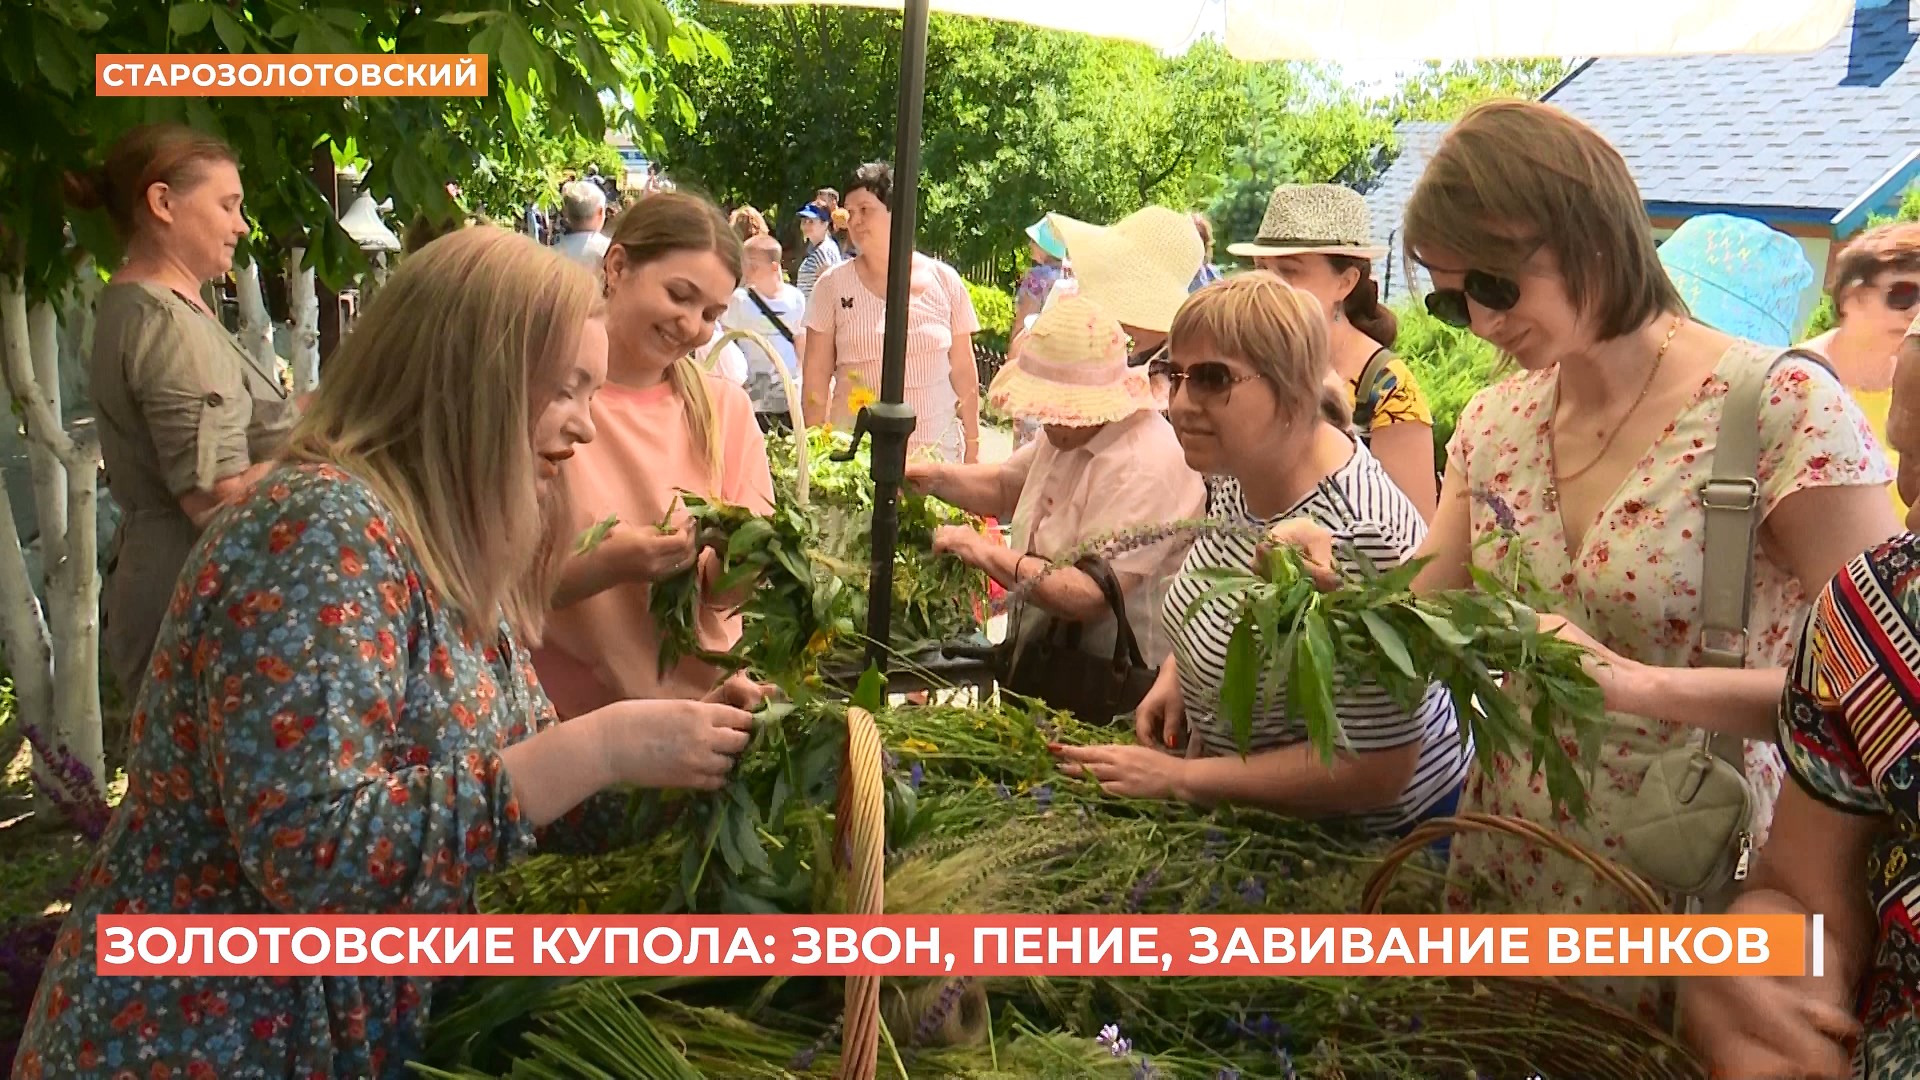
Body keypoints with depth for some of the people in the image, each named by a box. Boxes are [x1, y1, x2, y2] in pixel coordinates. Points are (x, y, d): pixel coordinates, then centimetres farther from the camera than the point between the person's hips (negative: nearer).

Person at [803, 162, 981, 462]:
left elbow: (963, 370, 7)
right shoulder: (834, 285, 1)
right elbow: (816, 376, 3)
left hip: (935, 447, 1)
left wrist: (972, 445, 6)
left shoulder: (944, 281, 3)